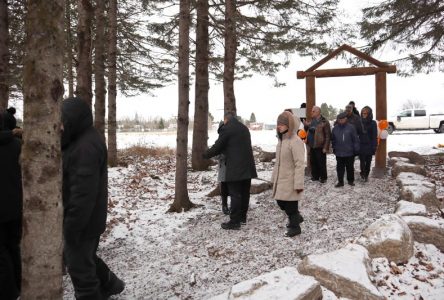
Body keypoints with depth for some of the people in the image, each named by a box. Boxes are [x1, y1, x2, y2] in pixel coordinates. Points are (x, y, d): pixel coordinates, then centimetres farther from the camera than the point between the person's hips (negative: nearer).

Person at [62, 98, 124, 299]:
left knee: (79, 265, 6)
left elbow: (83, 192, -28)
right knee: (85, 257, 26)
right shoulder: (83, 139, 9)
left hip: (82, 221, -10)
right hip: (87, 218, 10)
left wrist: (71, 226, -23)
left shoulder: (85, 146, -25)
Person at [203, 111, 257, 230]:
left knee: (235, 194, -4)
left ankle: (234, 221, -1)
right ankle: (242, 217, 25)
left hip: (235, 168, -8)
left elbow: (217, 147, -5)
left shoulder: (226, 129, -8)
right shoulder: (244, 128, 17)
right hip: (247, 166, 8)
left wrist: (205, 155, 12)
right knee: (245, 193, 14)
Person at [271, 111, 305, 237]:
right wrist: (274, 177, 17)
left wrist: (299, 184, -23)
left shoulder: (295, 141, -20)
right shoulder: (281, 139, 9)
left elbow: (299, 164, -22)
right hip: (281, 180, 9)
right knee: (281, 202, 19)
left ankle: (295, 227, 25)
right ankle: (296, 217, 41)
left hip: (290, 181, -9)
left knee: (291, 206, 4)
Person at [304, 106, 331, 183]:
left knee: (321, 163, 2)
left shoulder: (324, 122, -11)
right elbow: (307, 130, 22)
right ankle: (315, 176, 26)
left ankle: (323, 177, 16)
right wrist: (306, 125, 0)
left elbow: (328, 135, -13)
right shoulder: (311, 122, 11)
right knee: (313, 162, 13)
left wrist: (326, 147, -17)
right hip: (312, 146, 7)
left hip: (320, 147, -7)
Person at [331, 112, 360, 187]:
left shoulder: (351, 127, -6)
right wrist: (334, 148, 13)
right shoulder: (335, 128, 3)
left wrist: (356, 149, -6)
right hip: (339, 153, 2)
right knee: (340, 168, 6)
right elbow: (333, 140, 14)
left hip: (349, 153, -2)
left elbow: (355, 139, -4)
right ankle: (340, 181, 15)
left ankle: (350, 180, 26)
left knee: (350, 167, 11)